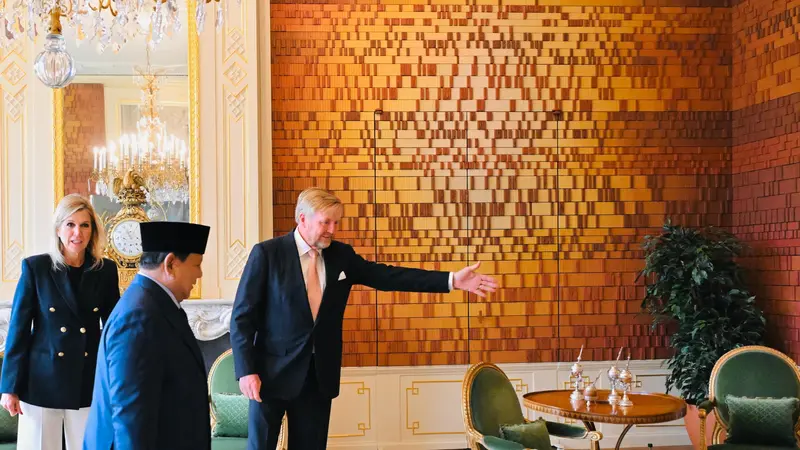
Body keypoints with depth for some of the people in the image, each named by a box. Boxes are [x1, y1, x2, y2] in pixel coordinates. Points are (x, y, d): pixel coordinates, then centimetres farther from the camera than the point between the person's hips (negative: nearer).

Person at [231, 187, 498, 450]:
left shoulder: (341, 255, 5)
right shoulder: (267, 253, -9)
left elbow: (386, 276, 2)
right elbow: (242, 316, -8)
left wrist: (452, 280, -5)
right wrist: (246, 371, -15)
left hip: (319, 374, 4)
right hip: (274, 371, -4)